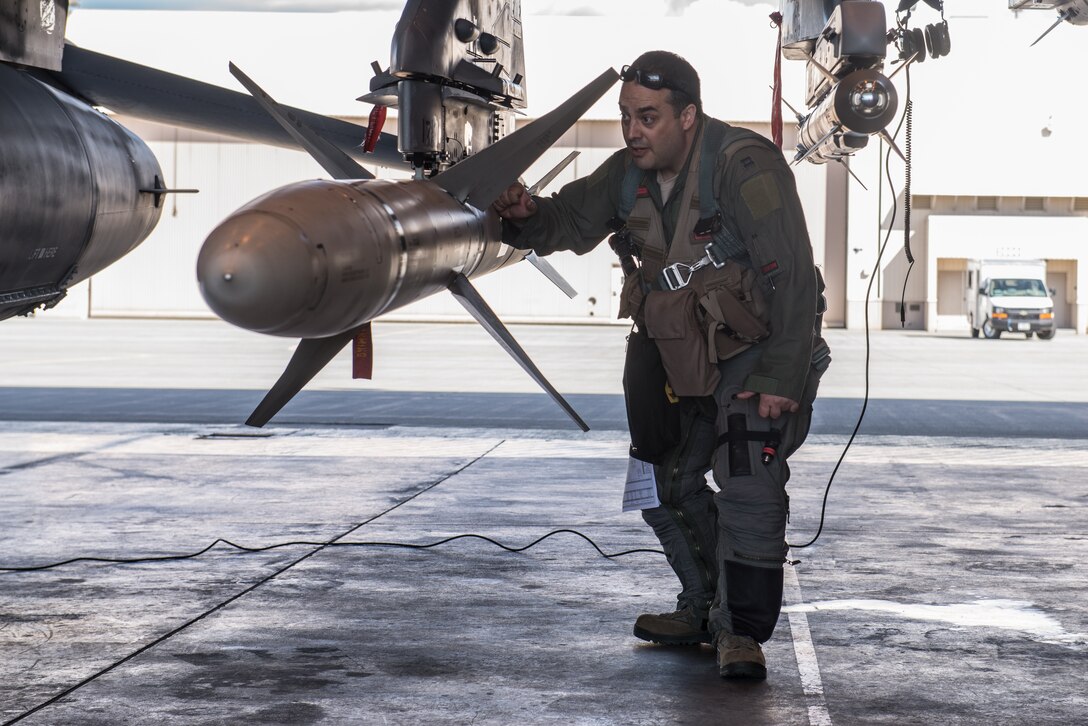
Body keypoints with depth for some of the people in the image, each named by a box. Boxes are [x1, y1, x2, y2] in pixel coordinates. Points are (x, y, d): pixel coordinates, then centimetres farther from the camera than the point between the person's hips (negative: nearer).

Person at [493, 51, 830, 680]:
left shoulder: (745, 166, -24)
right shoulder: (630, 172, -2)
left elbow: (792, 279, -26)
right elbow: (571, 220, 8)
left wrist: (780, 380, -28)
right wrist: (526, 215, -17)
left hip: (760, 354, -8)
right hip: (687, 359, 8)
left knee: (748, 483, -21)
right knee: (669, 480, 14)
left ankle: (742, 633, -12)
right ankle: (706, 608, 31)